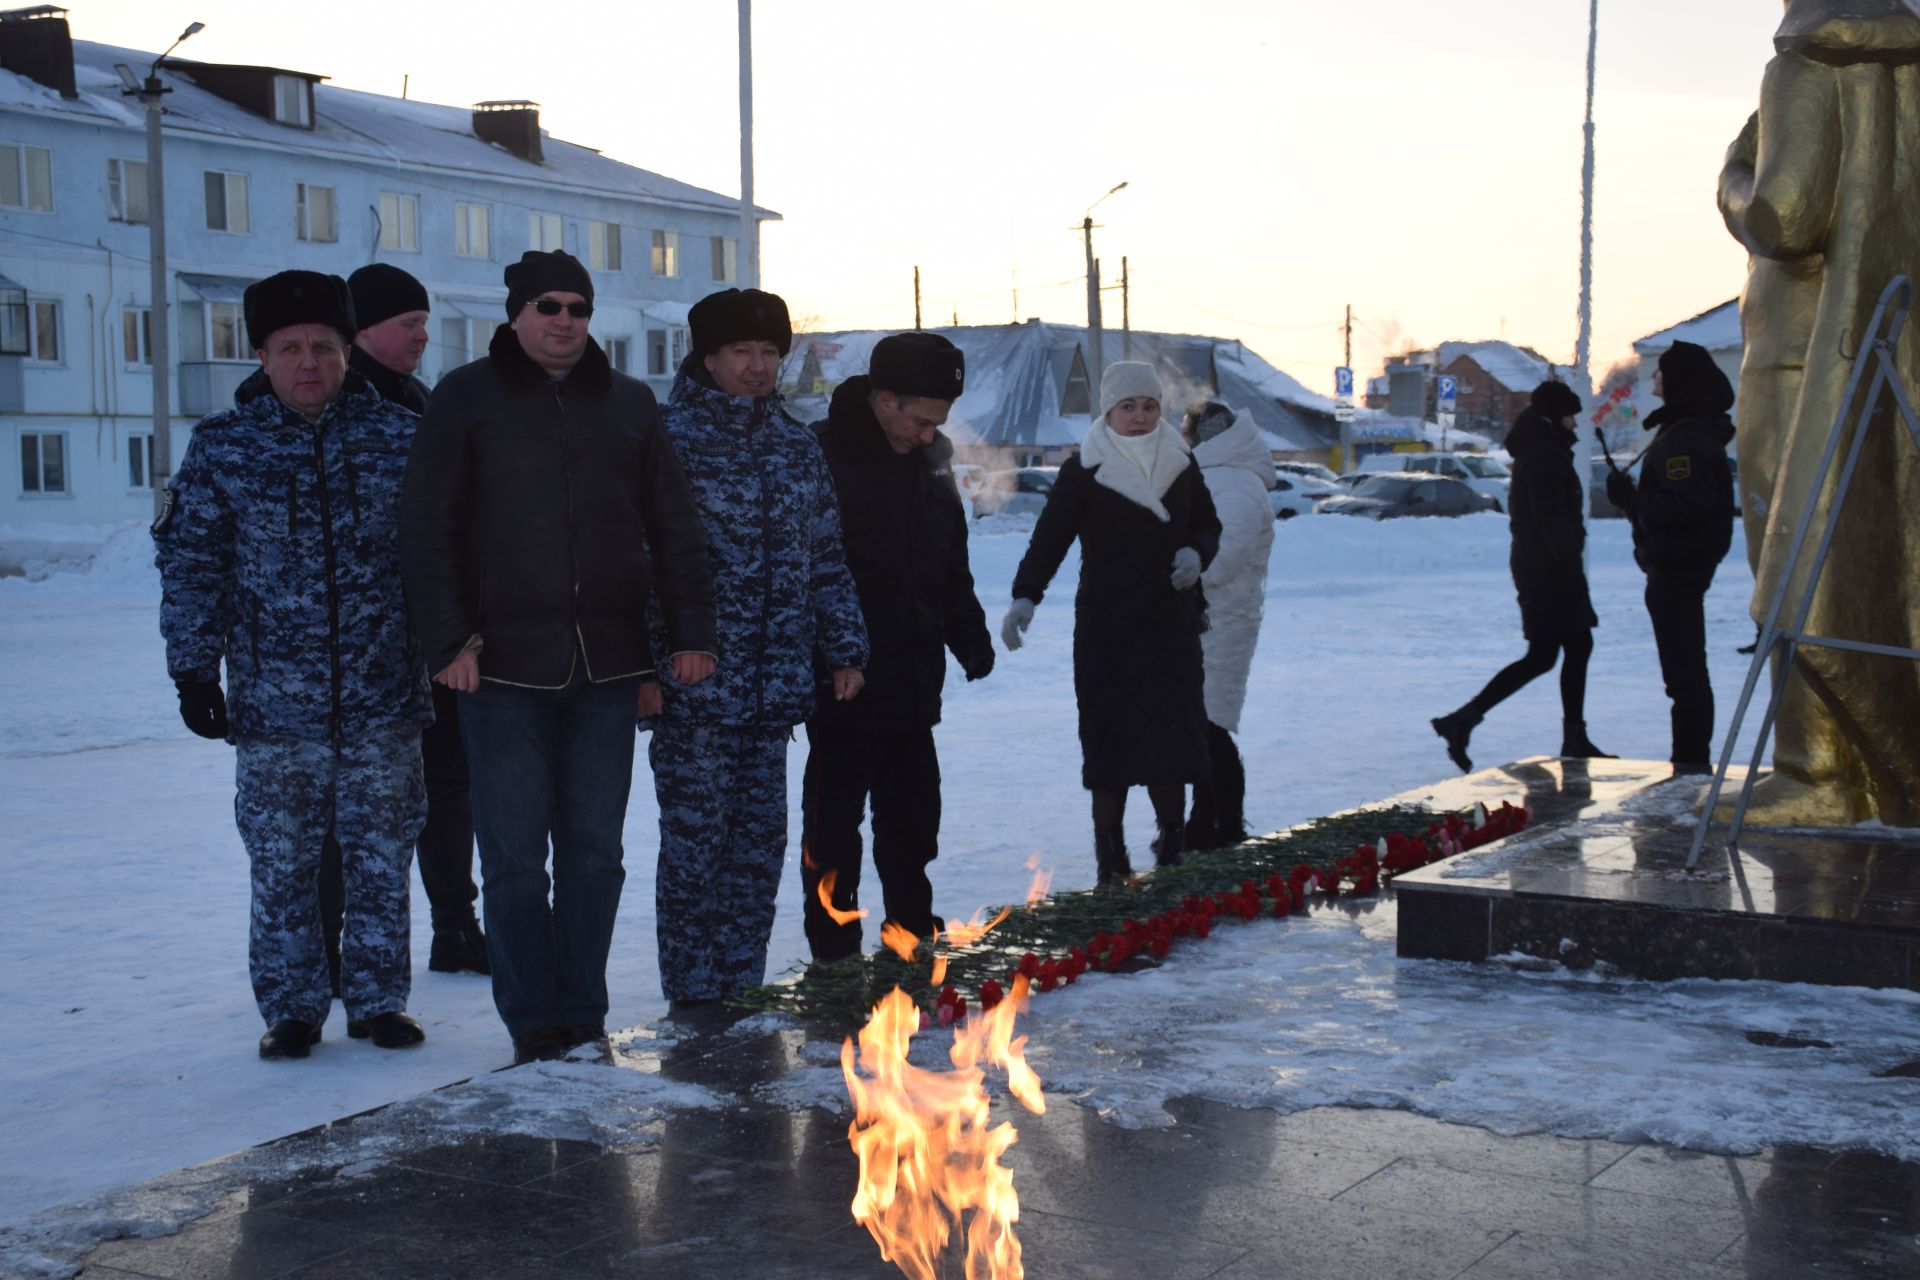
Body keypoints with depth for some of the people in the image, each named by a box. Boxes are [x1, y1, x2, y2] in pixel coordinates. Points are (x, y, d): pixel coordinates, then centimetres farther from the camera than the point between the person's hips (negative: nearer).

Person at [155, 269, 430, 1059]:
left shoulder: (398, 439, 3)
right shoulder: (223, 447, 2)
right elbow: (191, 564, 4)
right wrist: (194, 669, 0)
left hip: (384, 698, 1)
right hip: (273, 701, 0)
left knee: (381, 855, 8)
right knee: (282, 865, 5)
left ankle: (379, 1000, 20)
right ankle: (291, 1009, 18)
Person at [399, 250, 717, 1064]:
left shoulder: (629, 405, 12)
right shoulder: (466, 399, 3)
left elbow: (674, 527, 15)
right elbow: (425, 530, -1)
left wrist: (691, 629, 6)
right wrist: (447, 641, -10)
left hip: (607, 663, 3)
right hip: (506, 664, -3)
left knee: (595, 851, 7)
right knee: (515, 858, -1)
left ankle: (584, 1019, 17)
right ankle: (536, 1028, 7)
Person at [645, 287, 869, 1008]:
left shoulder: (797, 447, 14)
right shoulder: (670, 439, -5)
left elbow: (826, 560, 19)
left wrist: (845, 647, 12)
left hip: (774, 684, 6)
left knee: (759, 840, 9)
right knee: (695, 838, -2)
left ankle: (743, 992, 18)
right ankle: (692, 999, 5)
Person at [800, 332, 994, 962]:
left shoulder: (929, 462, 10)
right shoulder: (822, 458, -14)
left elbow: (951, 566, 21)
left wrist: (969, 634, 10)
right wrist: (817, 663, -21)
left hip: (912, 685, 7)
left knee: (912, 821, 16)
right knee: (834, 824, 1)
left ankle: (918, 944, 28)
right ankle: (835, 957, 9)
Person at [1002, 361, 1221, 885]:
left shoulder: (1180, 464, 9)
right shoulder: (1083, 472, -4)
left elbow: (1208, 524, 19)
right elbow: (1050, 537, -9)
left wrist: (1196, 552, -4)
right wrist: (1024, 597, -23)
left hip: (1171, 625, 3)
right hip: (1105, 629, -3)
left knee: (1171, 737, 0)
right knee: (1110, 740, -4)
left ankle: (1171, 846, 14)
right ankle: (1111, 856, 4)